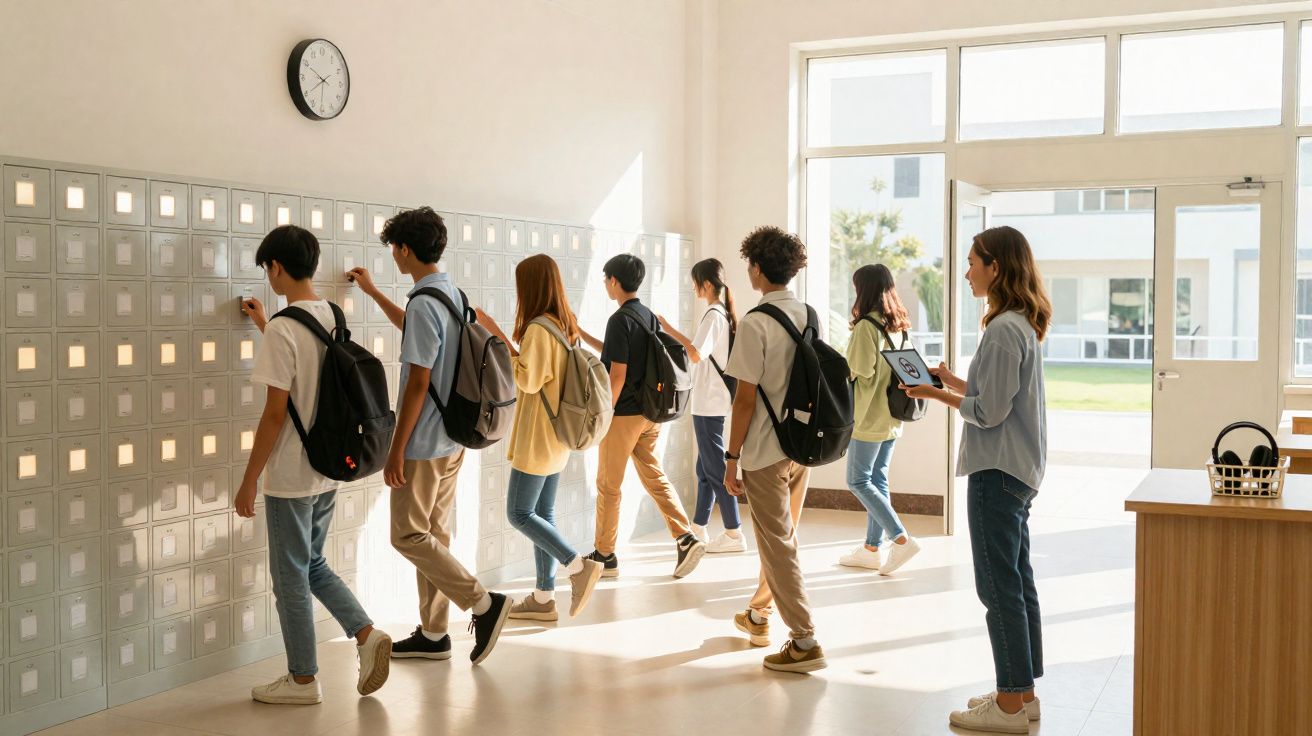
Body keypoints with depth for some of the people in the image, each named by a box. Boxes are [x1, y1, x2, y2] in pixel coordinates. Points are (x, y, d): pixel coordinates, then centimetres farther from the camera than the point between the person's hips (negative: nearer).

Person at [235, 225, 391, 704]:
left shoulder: (283, 329, -19)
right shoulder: (334, 317, 4)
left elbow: (275, 413, -19)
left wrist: (249, 480, -11)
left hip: (291, 475, -7)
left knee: (291, 575, 7)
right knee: (313, 565, 22)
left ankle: (303, 680, 17)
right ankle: (367, 635, 8)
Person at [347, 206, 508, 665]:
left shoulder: (424, 303, -19)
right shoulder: (451, 295, 10)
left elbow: (418, 382, -21)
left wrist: (396, 449, -16)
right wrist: (372, 292, 43)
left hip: (423, 444, -9)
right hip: (451, 440, 9)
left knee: (409, 536, 0)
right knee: (433, 536, 13)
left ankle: (484, 604, -2)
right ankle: (433, 635, 20)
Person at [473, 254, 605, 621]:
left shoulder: (538, 328, -18)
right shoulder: (564, 326, 10)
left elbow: (528, 380, -19)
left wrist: (499, 336, -15)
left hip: (537, 439, -9)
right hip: (556, 436, 9)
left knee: (519, 513, -1)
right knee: (542, 513, 12)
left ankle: (579, 566, -4)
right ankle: (543, 598, 16)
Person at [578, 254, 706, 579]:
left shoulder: (620, 320, -16)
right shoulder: (650, 317, 10)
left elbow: (618, 375, -19)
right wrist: (583, 335, 27)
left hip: (624, 414, -8)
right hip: (650, 412, 8)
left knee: (608, 486, 4)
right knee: (655, 477, 12)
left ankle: (604, 556, 14)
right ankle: (685, 538, -2)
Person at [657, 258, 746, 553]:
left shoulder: (713, 315, -16)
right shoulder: (724, 313, 12)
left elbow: (696, 354, -25)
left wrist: (670, 330, -17)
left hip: (709, 403, -10)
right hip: (711, 400, 10)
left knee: (715, 468, -4)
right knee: (705, 467, 15)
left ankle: (734, 534, -1)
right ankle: (698, 529, 24)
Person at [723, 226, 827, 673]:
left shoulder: (756, 324, -16)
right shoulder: (810, 317, 5)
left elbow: (746, 398, -17)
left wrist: (731, 458, -10)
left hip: (765, 451, -7)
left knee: (778, 545, 0)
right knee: (781, 536, 20)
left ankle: (805, 642, -1)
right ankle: (758, 615, 38)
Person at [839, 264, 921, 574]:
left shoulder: (866, 325, -16)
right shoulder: (899, 325, 9)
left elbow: (861, 370, -19)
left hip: (868, 417, -8)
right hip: (892, 416, 8)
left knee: (858, 481, 0)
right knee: (878, 480, 13)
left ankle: (901, 539, -8)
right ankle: (872, 548, 18)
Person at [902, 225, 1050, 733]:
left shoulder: (1003, 330, -18)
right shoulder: (1024, 325, 13)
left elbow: (989, 411, -19)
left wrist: (938, 395, -7)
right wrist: (956, 383, 13)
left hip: (997, 472, -10)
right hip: (1017, 471, 10)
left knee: (999, 587, -4)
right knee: (1017, 582, 14)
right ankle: (1022, 693, 23)